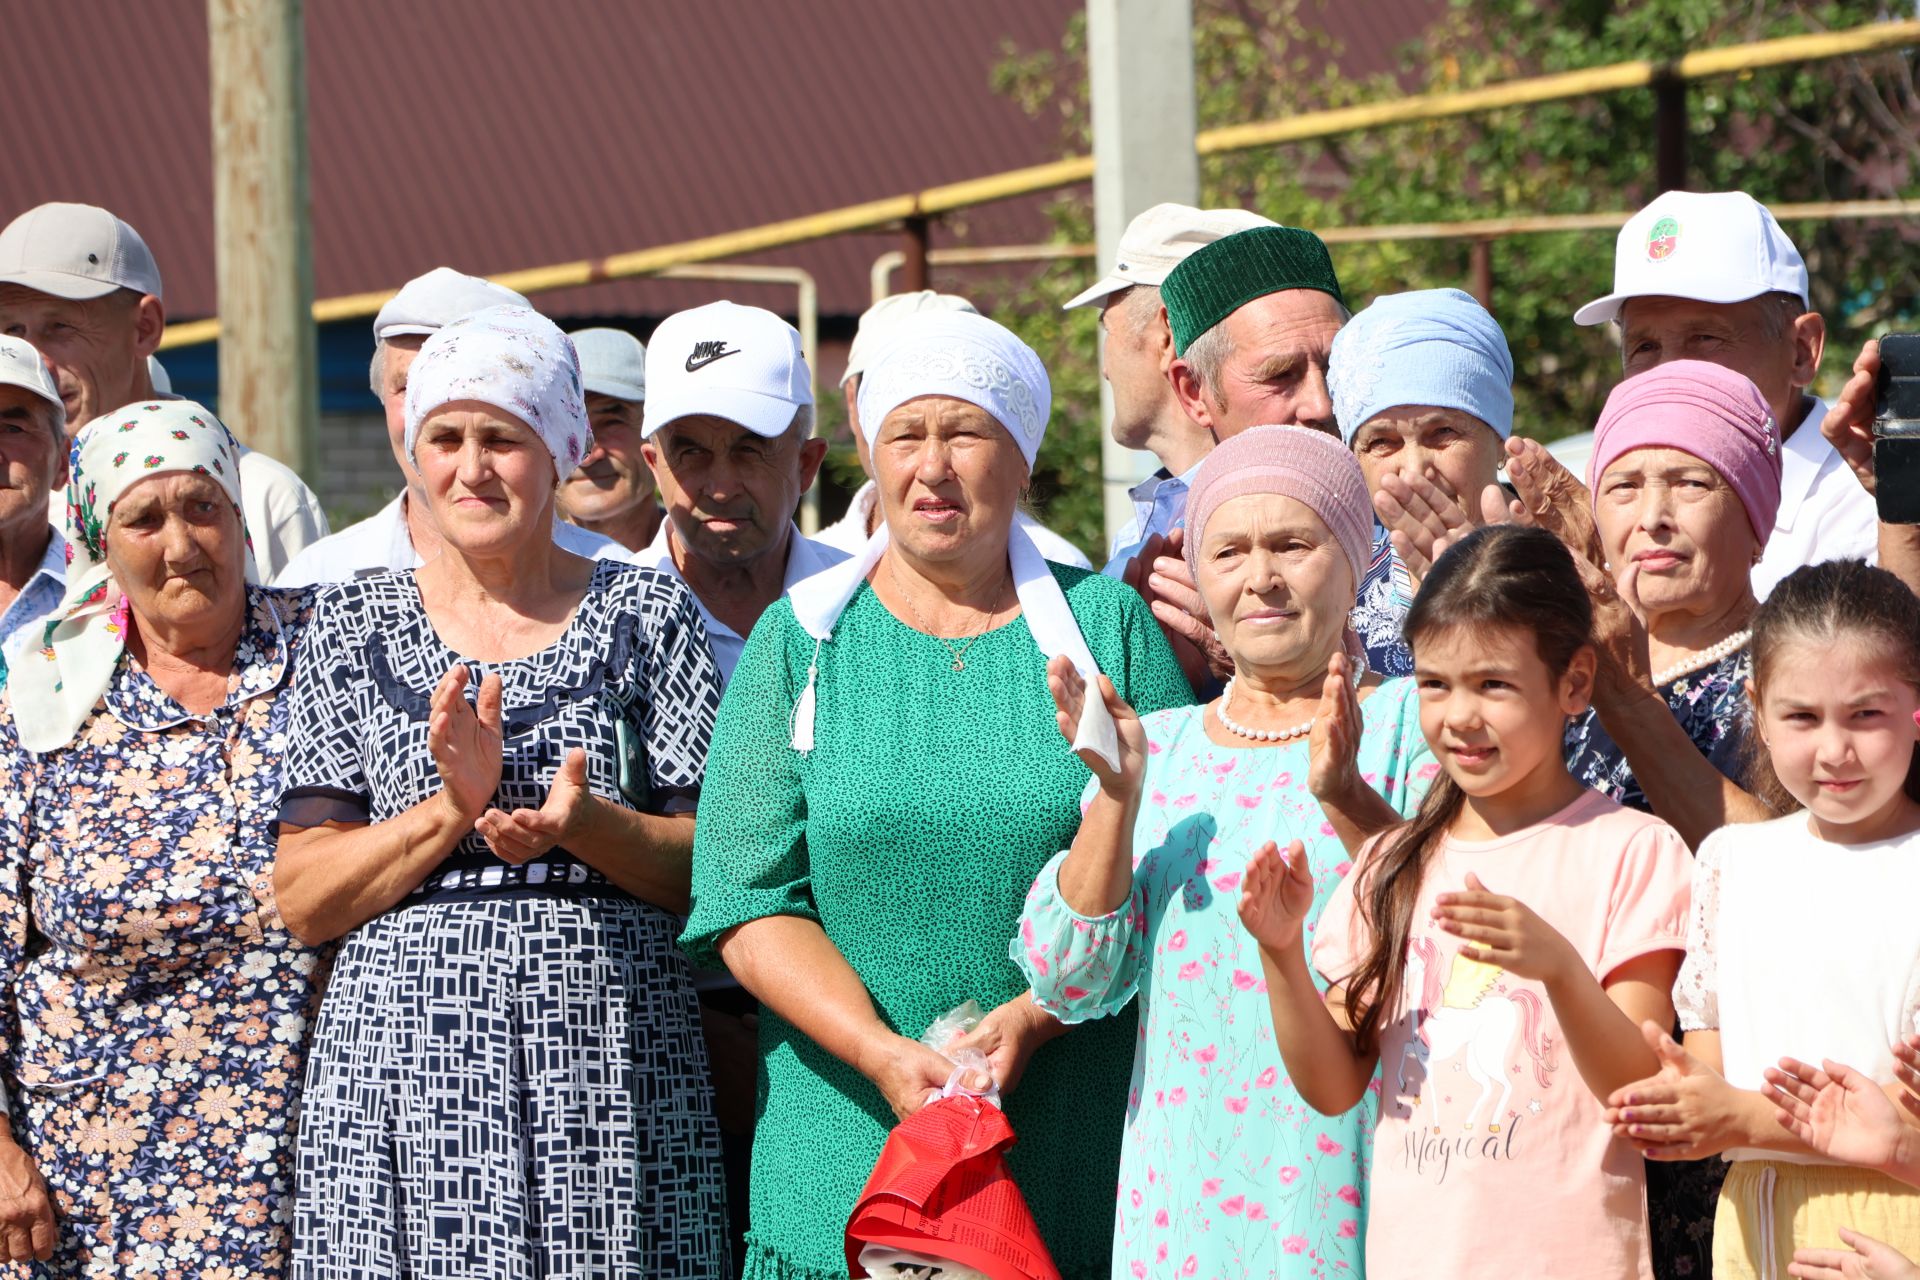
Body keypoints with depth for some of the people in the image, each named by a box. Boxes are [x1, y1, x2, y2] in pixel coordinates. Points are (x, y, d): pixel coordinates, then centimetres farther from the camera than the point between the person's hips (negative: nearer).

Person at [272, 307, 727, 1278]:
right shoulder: (355, 625, 9)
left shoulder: (644, 615, 8)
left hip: (608, 1069, 0)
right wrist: (451, 808, -12)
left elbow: (715, 865, 3)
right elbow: (303, 900, 3)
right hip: (397, 1065, 1)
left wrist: (580, 823, -14)